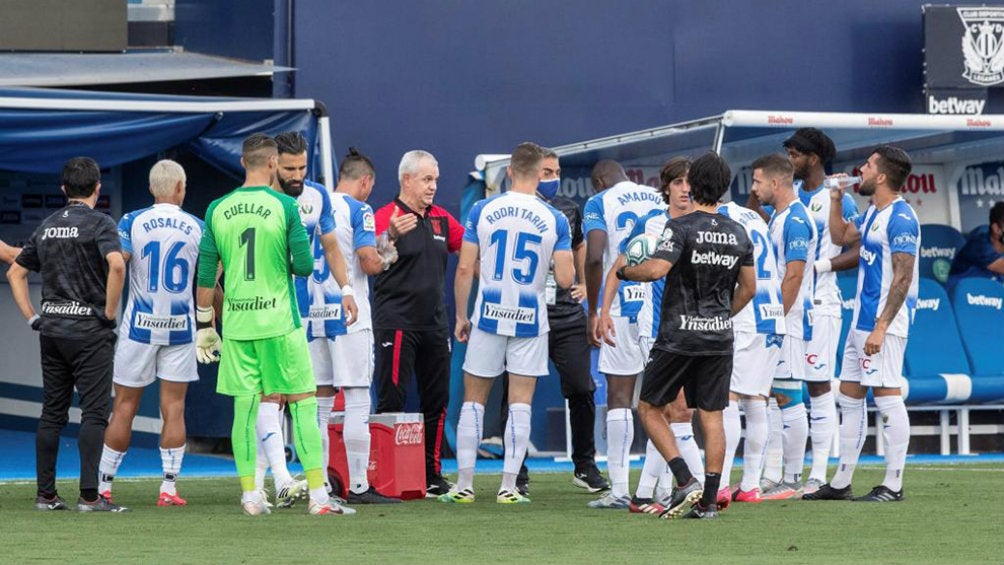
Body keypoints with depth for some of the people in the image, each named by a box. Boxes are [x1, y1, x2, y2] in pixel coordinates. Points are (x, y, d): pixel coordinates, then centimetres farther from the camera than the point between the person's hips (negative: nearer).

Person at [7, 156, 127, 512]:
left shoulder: (47, 227, 13)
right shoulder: (99, 223, -7)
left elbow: (15, 272, 18)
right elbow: (116, 265, -24)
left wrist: (32, 317, 16)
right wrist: (110, 312, -14)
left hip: (51, 329, 6)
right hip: (89, 327, -6)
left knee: (52, 413, 10)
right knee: (93, 412, -5)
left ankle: (46, 494, 10)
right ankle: (89, 495, -12)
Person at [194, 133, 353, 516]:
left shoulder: (218, 210, 4)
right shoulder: (285, 206, -6)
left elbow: (206, 275, 5)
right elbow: (305, 265, -8)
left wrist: (204, 325, 14)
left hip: (236, 323, 3)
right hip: (280, 322, -3)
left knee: (244, 409, 8)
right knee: (303, 405, 1)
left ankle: (250, 496, 7)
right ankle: (318, 495, -4)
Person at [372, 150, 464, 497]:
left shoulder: (441, 219, 14)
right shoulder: (386, 217, -8)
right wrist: (391, 236, -40)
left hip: (434, 323, 7)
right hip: (397, 322, -7)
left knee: (437, 401, 9)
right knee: (391, 401, -8)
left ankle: (432, 476, 16)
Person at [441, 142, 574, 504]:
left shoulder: (482, 211, -2)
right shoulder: (554, 220, -4)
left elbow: (464, 269, -3)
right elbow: (565, 279, -8)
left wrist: (461, 317, 7)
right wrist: (566, 265, 16)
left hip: (489, 316, 1)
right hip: (530, 321, -1)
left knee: (474, 402, 9)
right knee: (520, 405, 4)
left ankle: (464, 484, 8)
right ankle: (509, 487, 1)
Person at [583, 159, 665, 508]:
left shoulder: (600, 203, 1)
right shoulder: (661, 200, 13)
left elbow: (594, 257, -12)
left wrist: (593, 312, -5)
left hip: (623, 308, -4)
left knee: (619, 396, 0)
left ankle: (619, 489, -5)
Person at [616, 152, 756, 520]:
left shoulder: (681, 228, -11)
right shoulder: (738, 234, 7)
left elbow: (656, 269, -23)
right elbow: (748, 288, 14)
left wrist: (624, 272, -4)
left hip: (678, 335, -5)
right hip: (719, 337, 5)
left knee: (649, 408, 8)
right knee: (712, 417, 6)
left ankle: (686, 482, -6)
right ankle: (709, 501, 3)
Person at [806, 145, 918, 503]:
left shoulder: (900, 219, -15)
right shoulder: (873, 214, 15)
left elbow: (903, 277, -20)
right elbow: (841, 237, 32)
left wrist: (881, 327, -24)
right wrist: (836, 200, 19)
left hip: (884, 323, -11)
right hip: (861, 320, 11)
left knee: (888, 398, -8)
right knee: (850, 397, 13)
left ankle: (893, 485, -6)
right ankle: (841, 483, 18)